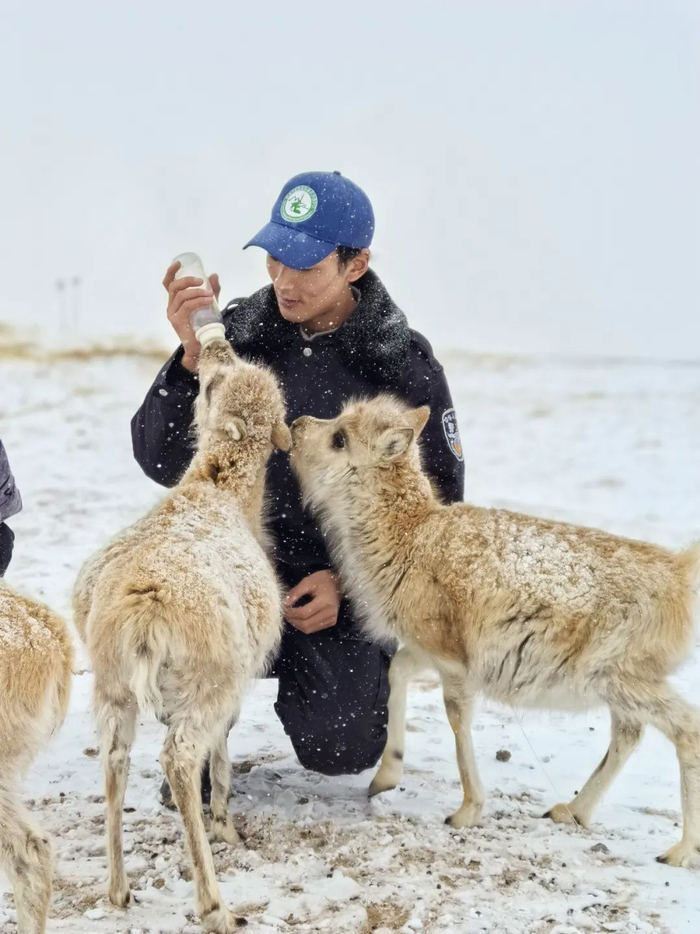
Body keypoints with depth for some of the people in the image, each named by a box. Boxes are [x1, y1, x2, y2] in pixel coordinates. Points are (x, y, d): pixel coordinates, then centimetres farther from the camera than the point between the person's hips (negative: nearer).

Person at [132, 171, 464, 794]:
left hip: (346, 591, -1)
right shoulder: (237, 332, -6)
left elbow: (438, 500, -2)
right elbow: (162, 464, -9)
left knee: (338, 752, -13)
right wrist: (192, 358, -24)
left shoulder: (405, 363, -9)